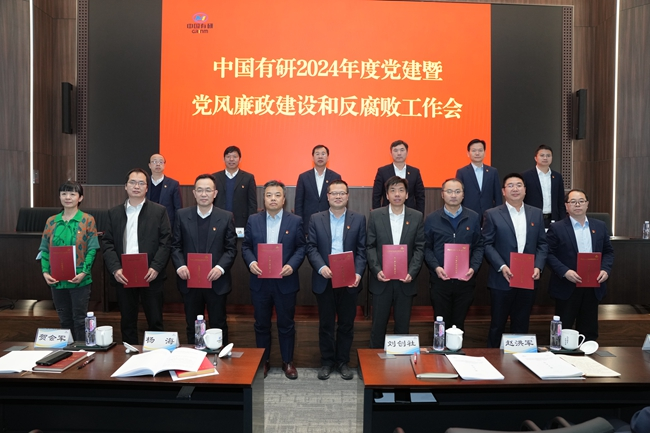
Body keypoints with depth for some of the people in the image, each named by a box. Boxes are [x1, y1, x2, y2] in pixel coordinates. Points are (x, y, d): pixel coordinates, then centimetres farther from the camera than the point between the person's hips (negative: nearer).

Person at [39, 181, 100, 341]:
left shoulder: (88, 220, -4)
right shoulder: (51, 221, 8)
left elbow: (92, 249, -7)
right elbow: (45, 249, 8)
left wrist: (84, 272, -17)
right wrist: (45, 272, -5)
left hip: (79, 279, -4)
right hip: (57, 279, 4)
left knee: (80, 319, 3)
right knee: (64, 319, 14)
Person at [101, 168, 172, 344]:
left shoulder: (159, 211, 3)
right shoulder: (114, 212, 9)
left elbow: (166, 242, -3)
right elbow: (107, 243, 4)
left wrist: (156, 267, -15)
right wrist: (115, 269, -10)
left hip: (150, 275, -2)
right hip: (123, 275, 2)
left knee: (155, 321, 6)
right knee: (127, 322, 12)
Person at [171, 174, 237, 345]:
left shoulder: (226, 217, 0)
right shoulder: (182, 215, 3)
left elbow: (231, 248, -2)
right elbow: (176, 246, 4)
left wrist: (221, 267, -17)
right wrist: (180, 266, -13)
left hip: (216, 281, -1)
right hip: (190, 281, 1)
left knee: (218, 325, 10)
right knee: (192, 325, 14)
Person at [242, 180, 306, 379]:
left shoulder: (295, 221, 0)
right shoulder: (253, 220, 4)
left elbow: (301, 247, -1)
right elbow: (246, 246, 5)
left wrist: (292, 265, -17)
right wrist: (251, 262, -14)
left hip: (285, 282, -1)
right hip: (260, 282, 2)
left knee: (286, 324, 9)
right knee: (261, 324, 12)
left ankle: (288, 361, 25)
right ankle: (263, 361, 28)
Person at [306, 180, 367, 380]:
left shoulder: (359, 219, 4)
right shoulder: (316, 219, 5)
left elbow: (362, 250, 0)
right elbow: (311, 247, 0)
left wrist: (358, 273, -13)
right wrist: (321, 267, -17)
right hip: (324, 280, 0)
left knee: (347, 323, 9)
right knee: (326, 323, 9)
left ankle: (343, 361, 24)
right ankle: (327, 361, 23)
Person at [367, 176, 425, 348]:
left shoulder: (417, 217, 2)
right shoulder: (375, 215, 1)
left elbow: (420, 248, 1)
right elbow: (370, 246, 0)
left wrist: (411, 272, -11)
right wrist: (377, 270, -12)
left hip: (405, 280, 1)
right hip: (382, 279, 0)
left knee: (403, 324, 9)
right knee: (378, 324, 7)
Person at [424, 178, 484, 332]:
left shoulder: (473, 218, 6)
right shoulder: (431, 219, 3)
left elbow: (479, 246, 5)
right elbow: (427, 248, 1)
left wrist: (473, 268, -10)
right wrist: (436, 267, -14)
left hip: (465, 280, 1)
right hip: (440, 280, -1)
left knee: (459, 323, 11)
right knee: (441, 324, 7)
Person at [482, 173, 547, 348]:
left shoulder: (536, 214, 9)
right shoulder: (492, 214, -2)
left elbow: (542, 244, 9)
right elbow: (487, 244, -6)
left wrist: (538, 266, -6)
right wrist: (502, 266, -17)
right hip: (502, 280, -3)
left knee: (521, 325, 13)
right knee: (497, 324, 8)